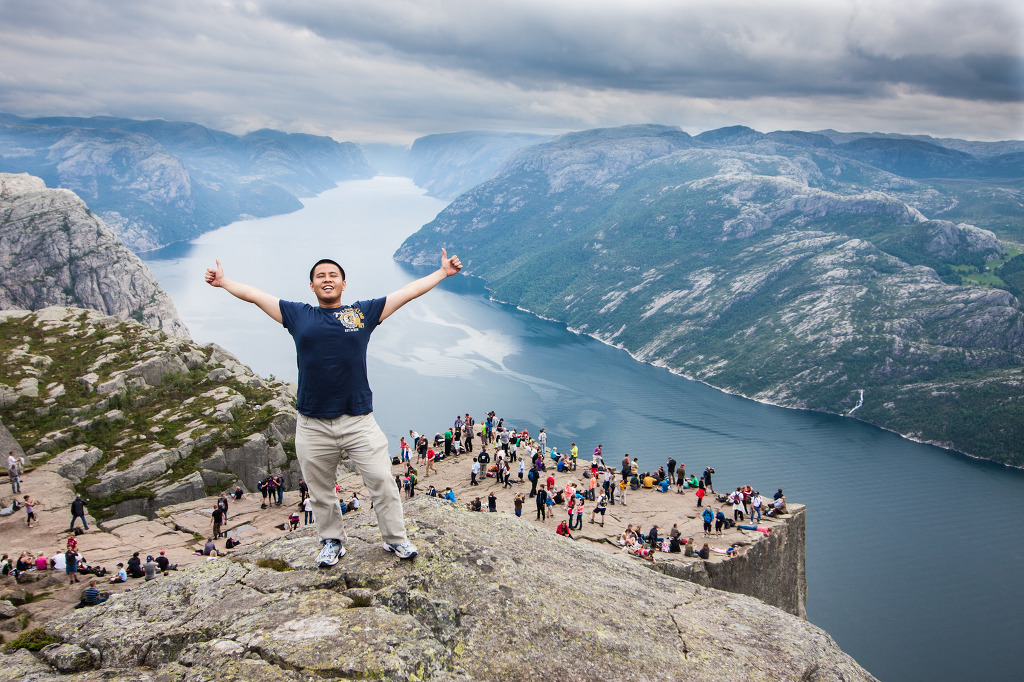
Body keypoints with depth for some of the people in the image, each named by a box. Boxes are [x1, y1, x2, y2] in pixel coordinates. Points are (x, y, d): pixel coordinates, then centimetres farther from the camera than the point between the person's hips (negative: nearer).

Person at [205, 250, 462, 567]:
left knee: (381, 481, 3)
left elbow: (408, 292, 7)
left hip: (359, 421, -1)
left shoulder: (364, 312, 5)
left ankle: (396, 538, 22)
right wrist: (223, 282, 22)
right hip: (312, 426, 1)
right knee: (320, 491, 14)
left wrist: (442, 272, 8)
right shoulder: (298, 315, 7)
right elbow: (255, 295, 16)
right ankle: (331, 541, 35)